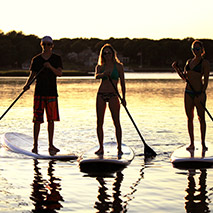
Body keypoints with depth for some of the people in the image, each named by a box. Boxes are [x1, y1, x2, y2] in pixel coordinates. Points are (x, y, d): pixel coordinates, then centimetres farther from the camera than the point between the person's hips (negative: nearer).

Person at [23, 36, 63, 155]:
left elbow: (60, 73, -7)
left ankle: (51, 145, 9)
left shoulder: (56, 59, 6)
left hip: (52, 92, 0)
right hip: (39, 92, 0)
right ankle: (35, 145, 3)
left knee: (51, 119, 2)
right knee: (37, 119, -3)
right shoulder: (36, 60, 8)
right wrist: (27, 84, -10)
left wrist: (50, 66, -23)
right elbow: (32, 75, 9)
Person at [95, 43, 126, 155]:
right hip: (101, 95, 3)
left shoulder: (118, 66, 4)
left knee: (116, 122, -6)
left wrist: (123, 97, -3)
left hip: (113, 95, -2)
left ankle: (119, 148, -1)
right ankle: (101, 148, 9)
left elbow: (122, 82, 3)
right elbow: (96, 76, -13)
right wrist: (103, 74, -35)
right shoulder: (100, 66, 9)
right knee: (99, 122, 2)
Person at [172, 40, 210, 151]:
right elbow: (184, 77, 17)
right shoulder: (189, 61, 14)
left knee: (201, 118, 0)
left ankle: (203, 143, 7)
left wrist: (202, 93, -18)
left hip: (199, 92, -6)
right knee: (190, 118, 6)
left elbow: (206, 80, -9)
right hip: (188, 92, 6)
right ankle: (192, 143, 11)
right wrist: (176, 69, 3)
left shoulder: (205, 62, -4)